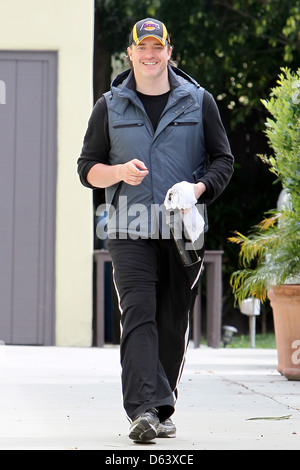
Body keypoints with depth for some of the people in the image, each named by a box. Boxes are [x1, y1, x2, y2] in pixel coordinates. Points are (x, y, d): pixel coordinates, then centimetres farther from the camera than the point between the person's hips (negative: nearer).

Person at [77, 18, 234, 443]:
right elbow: (86, 168, 11)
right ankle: (144, 408, -25)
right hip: (130, 231, -1)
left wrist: (200, 188, -10)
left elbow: (224, 160, 10)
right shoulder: (110, 106, 10)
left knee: (174, 323, 4)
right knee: (138, 315, -16)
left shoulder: (198, 102, 9)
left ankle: (163, 411, 15)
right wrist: (120, 172, -10)